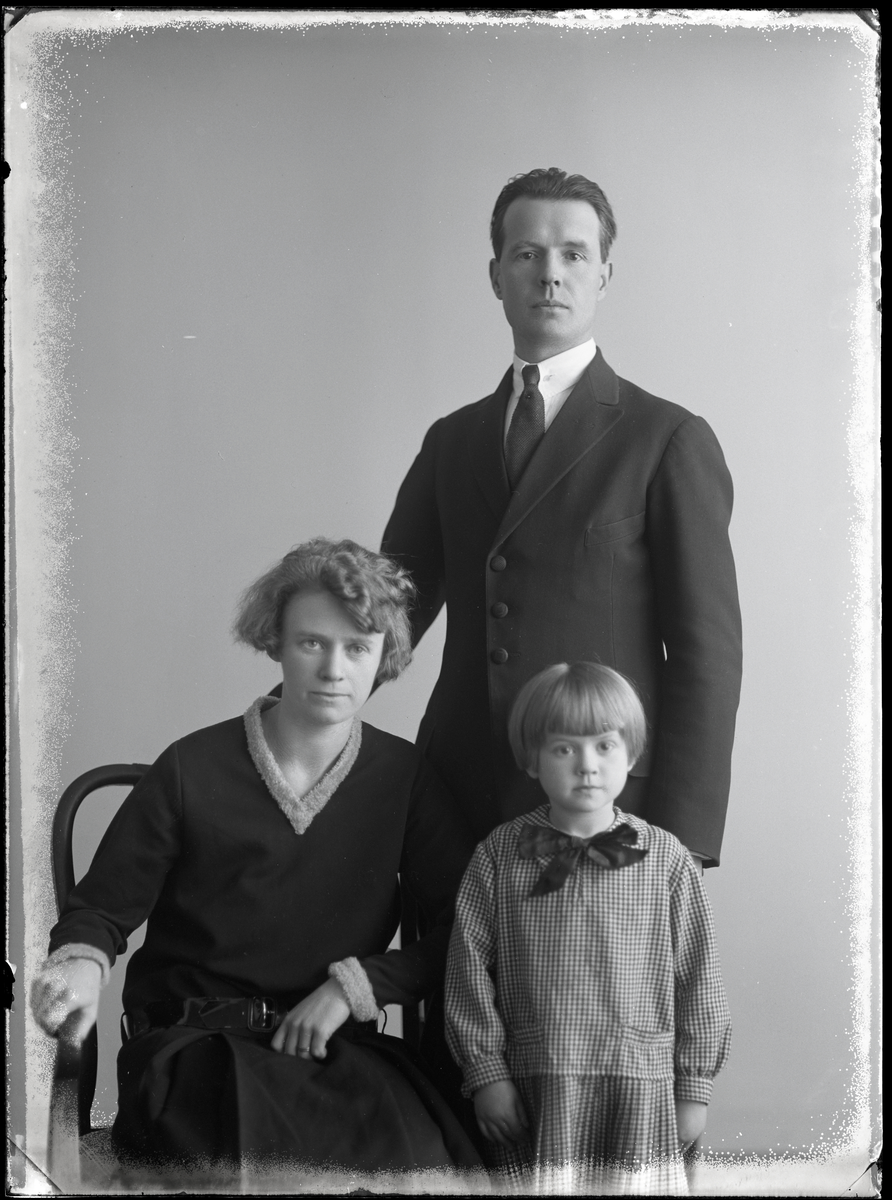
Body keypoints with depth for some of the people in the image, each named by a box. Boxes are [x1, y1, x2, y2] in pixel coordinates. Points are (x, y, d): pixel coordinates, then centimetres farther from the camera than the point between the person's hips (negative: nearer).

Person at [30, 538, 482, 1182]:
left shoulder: (404, 777, 6)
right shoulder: (192, 770, 0)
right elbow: (101, 910, 8)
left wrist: (356, 983, -6)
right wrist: (82, 965, -15)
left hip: (339, 1048, 2)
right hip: (193, 1042, -2)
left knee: (415, 1154, -30)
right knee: (251, 1157, -35)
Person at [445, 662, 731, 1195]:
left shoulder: (668, 861, -1)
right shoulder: (498, 857, 0)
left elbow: (698, 979, 3)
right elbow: (471, 968, 2)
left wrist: (695, 1089, 4)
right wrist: (486, 1071, -1)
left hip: (641, 1091, 0)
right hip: (535, 1093, 0)